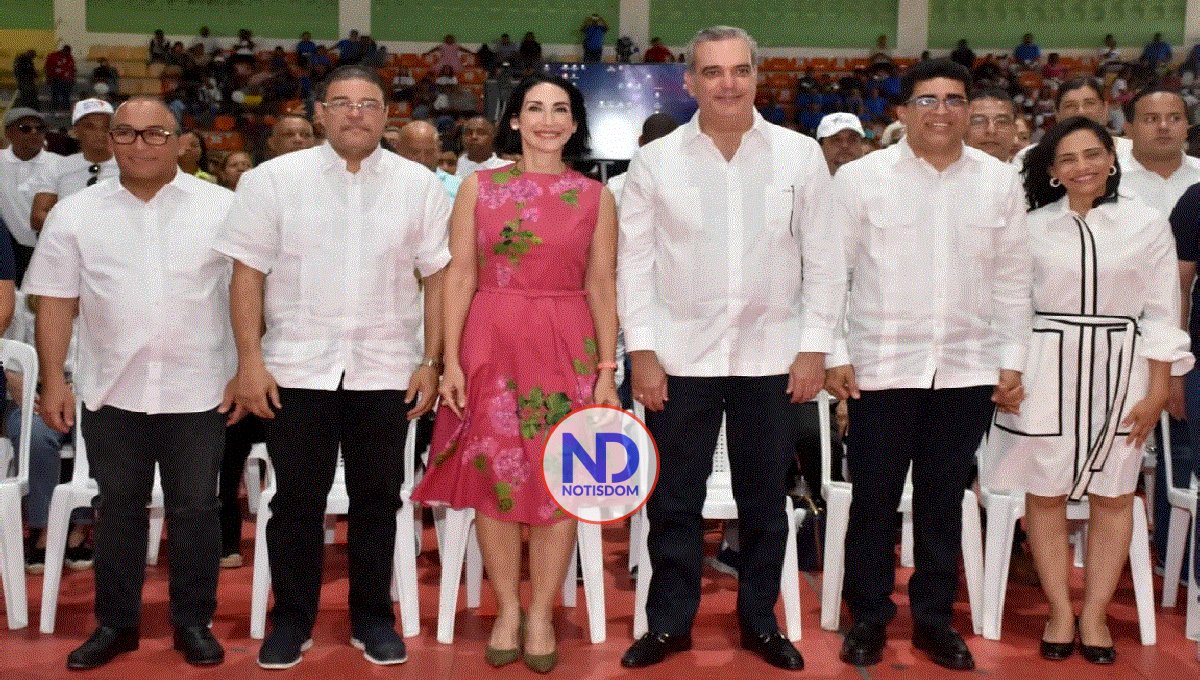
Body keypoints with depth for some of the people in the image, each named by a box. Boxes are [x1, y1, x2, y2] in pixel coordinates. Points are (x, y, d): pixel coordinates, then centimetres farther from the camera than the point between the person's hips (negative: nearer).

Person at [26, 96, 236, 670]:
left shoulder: (223, 208, -1)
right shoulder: (75, 213, 4)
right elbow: (55, 302, 4)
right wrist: (53, 380, -1)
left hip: (198, 390, -1)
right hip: (111, 392, 2)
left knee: (195, 509, 7)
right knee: (118, 509, 11)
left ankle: (194, 622, 21)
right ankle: (115, 622, 25)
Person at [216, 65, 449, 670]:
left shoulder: (419, 185, 4)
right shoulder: (274, 179, 1)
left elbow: (437, 277, 4)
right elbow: (248, 274, 0)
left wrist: (430, 361, -1)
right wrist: (250, 360, -6)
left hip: (386, 369, 1)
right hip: (296, 368, -1)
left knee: (377, 500, 9)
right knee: (297, 500, 7)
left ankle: (372, 618, 24)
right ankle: (291, 618, 23)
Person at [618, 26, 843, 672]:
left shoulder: (801, 155, 2)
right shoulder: (654, 161, 1)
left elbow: (823, 258, 3)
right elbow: (635, 262, 1)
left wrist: (815, 347, -2)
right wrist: (641, 351, -4)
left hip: (771, 356, 1)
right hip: (680, 356, 0)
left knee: (764, 499, 11)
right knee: (674, 500, 7)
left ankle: (759, 619, 26)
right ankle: (669, 622, 22)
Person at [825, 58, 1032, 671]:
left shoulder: (1000, 182, 6)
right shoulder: (860, 178, -2)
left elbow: (1012, 280, 10)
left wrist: (1012, 361, 6)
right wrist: (834, 354, -5)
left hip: (969, 369, 2)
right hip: (882, 366, -2)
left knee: (944, 500, 11)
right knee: (874, 499, 6)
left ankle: (934, 617, 25)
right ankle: (869, 617, 21)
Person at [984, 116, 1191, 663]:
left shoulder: (1147, 224, 2)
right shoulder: (1032, 226, 2)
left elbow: (1161, 313, 2)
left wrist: (1157, 391, -2)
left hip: (1119, 371, 1)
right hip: (1047, 369, 0)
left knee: (1114, 495, 5)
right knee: (1045, 493, 2)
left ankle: (1094, 614, 17)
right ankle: (1060, 611, 15)